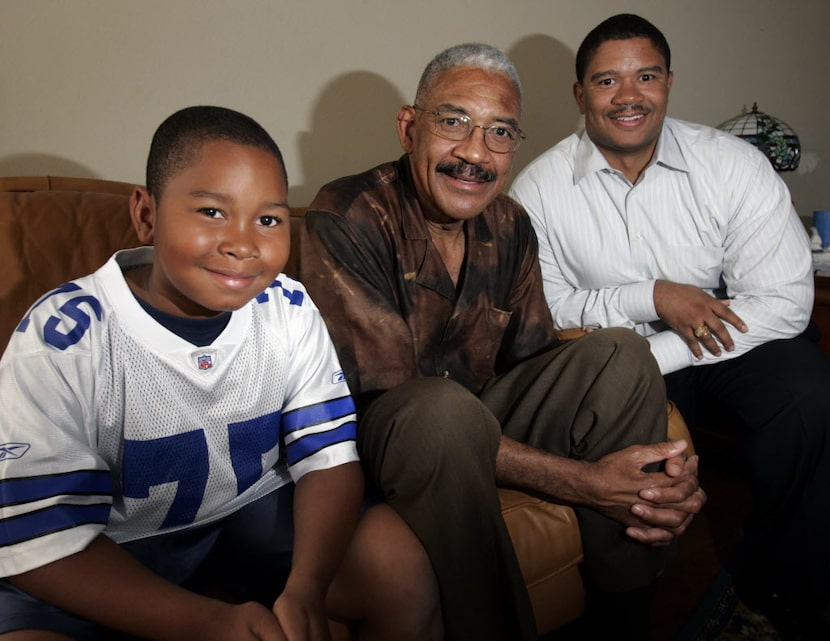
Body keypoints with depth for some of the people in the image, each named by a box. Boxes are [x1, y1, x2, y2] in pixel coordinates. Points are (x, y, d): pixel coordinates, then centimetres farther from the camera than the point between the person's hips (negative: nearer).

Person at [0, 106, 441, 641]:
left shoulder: (288, 310, -9)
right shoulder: (64, 337, -20)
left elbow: (328, 455, -9)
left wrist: (306, 587, -28)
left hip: (254, 518, 3)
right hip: (107, 559, -2)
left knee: (402, 565, -16)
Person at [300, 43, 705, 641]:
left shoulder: (510, 226, 1)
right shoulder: (345, 219, -20)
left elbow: (534, 362, 0)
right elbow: (383, 398, -26)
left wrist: (666, 477, -19)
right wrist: (581, 481, -29)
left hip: (479, 425, 6)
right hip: (381, 440, -6)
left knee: (620, 355, -11)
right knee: (445, 410, -37)